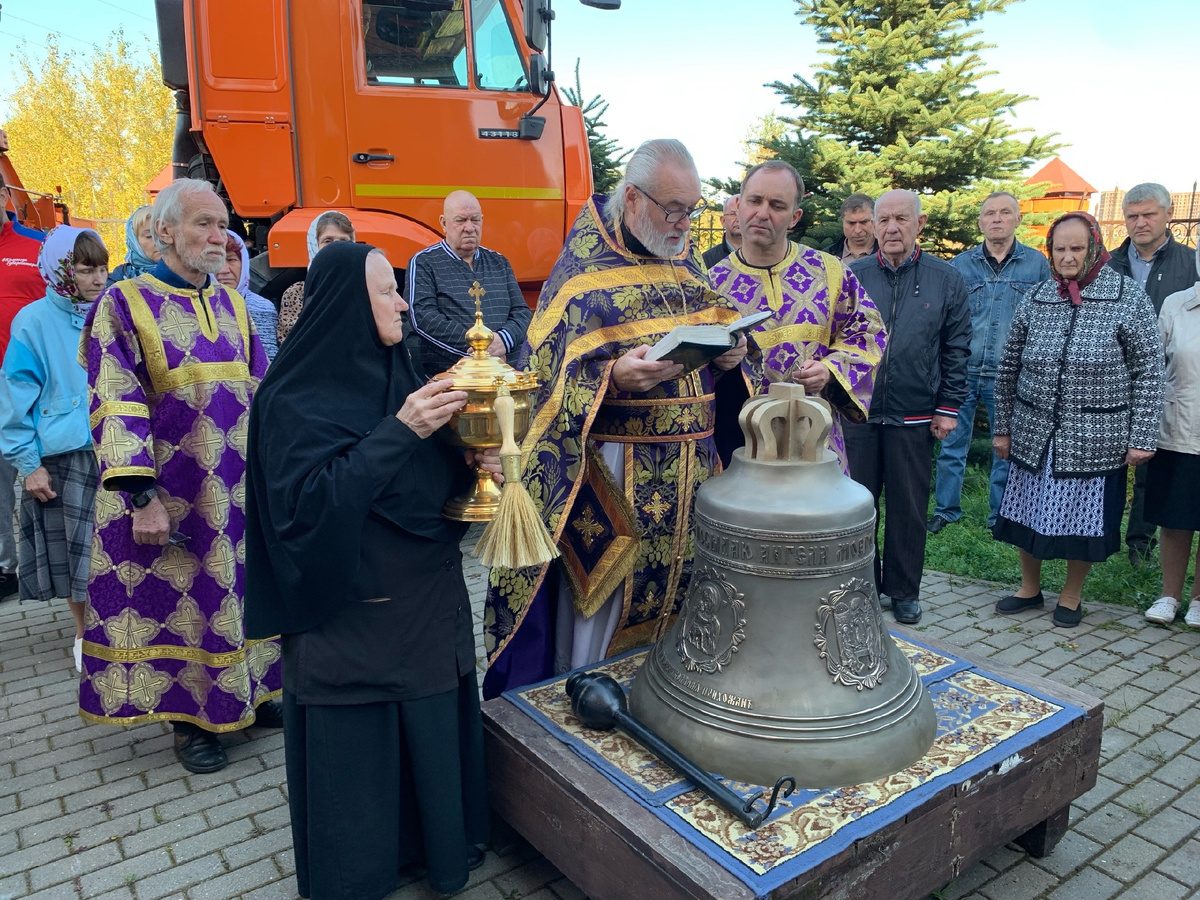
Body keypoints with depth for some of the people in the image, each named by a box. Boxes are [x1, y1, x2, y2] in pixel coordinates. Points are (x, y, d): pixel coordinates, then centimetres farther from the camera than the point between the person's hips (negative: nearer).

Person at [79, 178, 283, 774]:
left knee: (243, 589, 13)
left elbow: (259, 397, 12)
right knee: (176, 598, 7)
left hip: (238, 491, 5)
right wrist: (141, 498, -20)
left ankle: (251, 694, 31)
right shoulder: (125, 304, -7)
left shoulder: (233, 306, 9)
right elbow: (117, 410, -13)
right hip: (171, 496, -5)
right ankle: (189, 718, 23)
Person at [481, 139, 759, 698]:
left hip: (688, 473, 6)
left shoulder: (687, 263, 12)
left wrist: (731, 356, -5)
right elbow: (546, 372, -11)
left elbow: (718, 334, 18)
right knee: (595, 614, 3)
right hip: (610, 474, -5)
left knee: (672, 597, 15)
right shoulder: (582, 268, -6)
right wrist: (612, 376, -28)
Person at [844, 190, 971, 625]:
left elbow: (956, 350, 4)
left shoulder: (946, 280, 3)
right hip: (857, 411, 1)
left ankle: (903, 590, 24)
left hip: (914, 416, 0)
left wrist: (948, 408, 0)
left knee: (909, 507, 8)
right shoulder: (852, 276, 3)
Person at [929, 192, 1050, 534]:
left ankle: (1001, 517, 23)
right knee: (952, 444, 5)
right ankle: (945, 509, 19)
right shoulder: (960, 264, 5)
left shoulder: (1037, 263, 4)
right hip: (962, 371, 1)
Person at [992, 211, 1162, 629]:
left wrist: (1142, 436, -9)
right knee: (1027, 513, 12)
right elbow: (1008, 369, 7)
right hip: (1034, 434, 3)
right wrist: (1002, 428, 7)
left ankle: (1071, 595, 30)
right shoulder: (1035, 301, 3)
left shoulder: (1129, 298, -5)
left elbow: (1149, 372, -6)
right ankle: (1030, 588, 33)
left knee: (1084, 517, 9)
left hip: (1095, 438, -3)